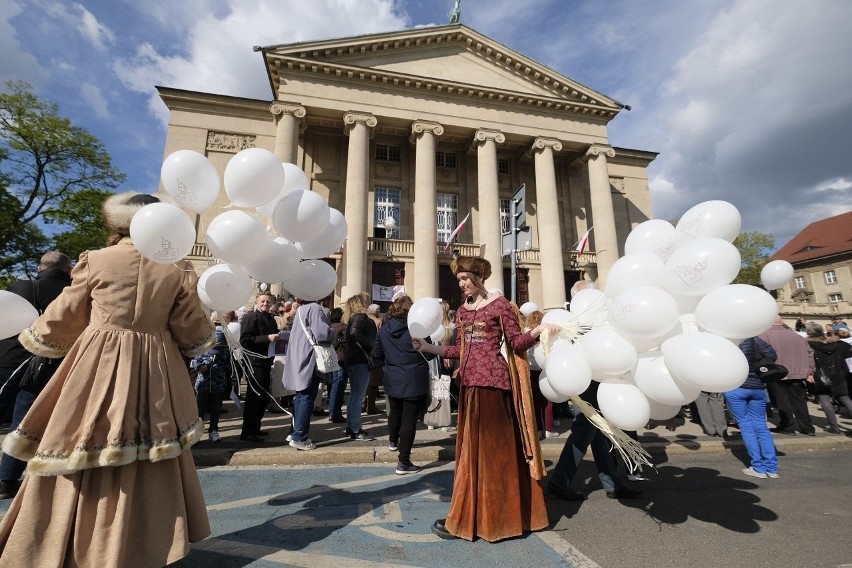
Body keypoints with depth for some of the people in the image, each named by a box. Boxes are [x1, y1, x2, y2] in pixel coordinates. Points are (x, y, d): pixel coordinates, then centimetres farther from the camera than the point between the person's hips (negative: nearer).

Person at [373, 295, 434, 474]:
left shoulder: (383, 330, -2)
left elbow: (377, 355, 8)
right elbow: (429, 354, -12)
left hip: (392, 381, 5)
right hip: (415, 382, -5)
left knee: (395, 412, 27)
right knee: (409, 419, 2)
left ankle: (393, 441, 51)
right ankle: (404, 462, 6)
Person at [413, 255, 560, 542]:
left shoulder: (500, 304, -5)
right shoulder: (462, 311, 13)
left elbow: (517, 344, -6)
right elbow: (461, 349, 14)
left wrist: (538, 330, -24)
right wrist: (429, 348, 9)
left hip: (492, 381, -7)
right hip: (470, 382, 8)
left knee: (489, 447, 3)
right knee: (471, 447, 15)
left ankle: (466, 517, 14)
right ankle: (481, 514, 31)